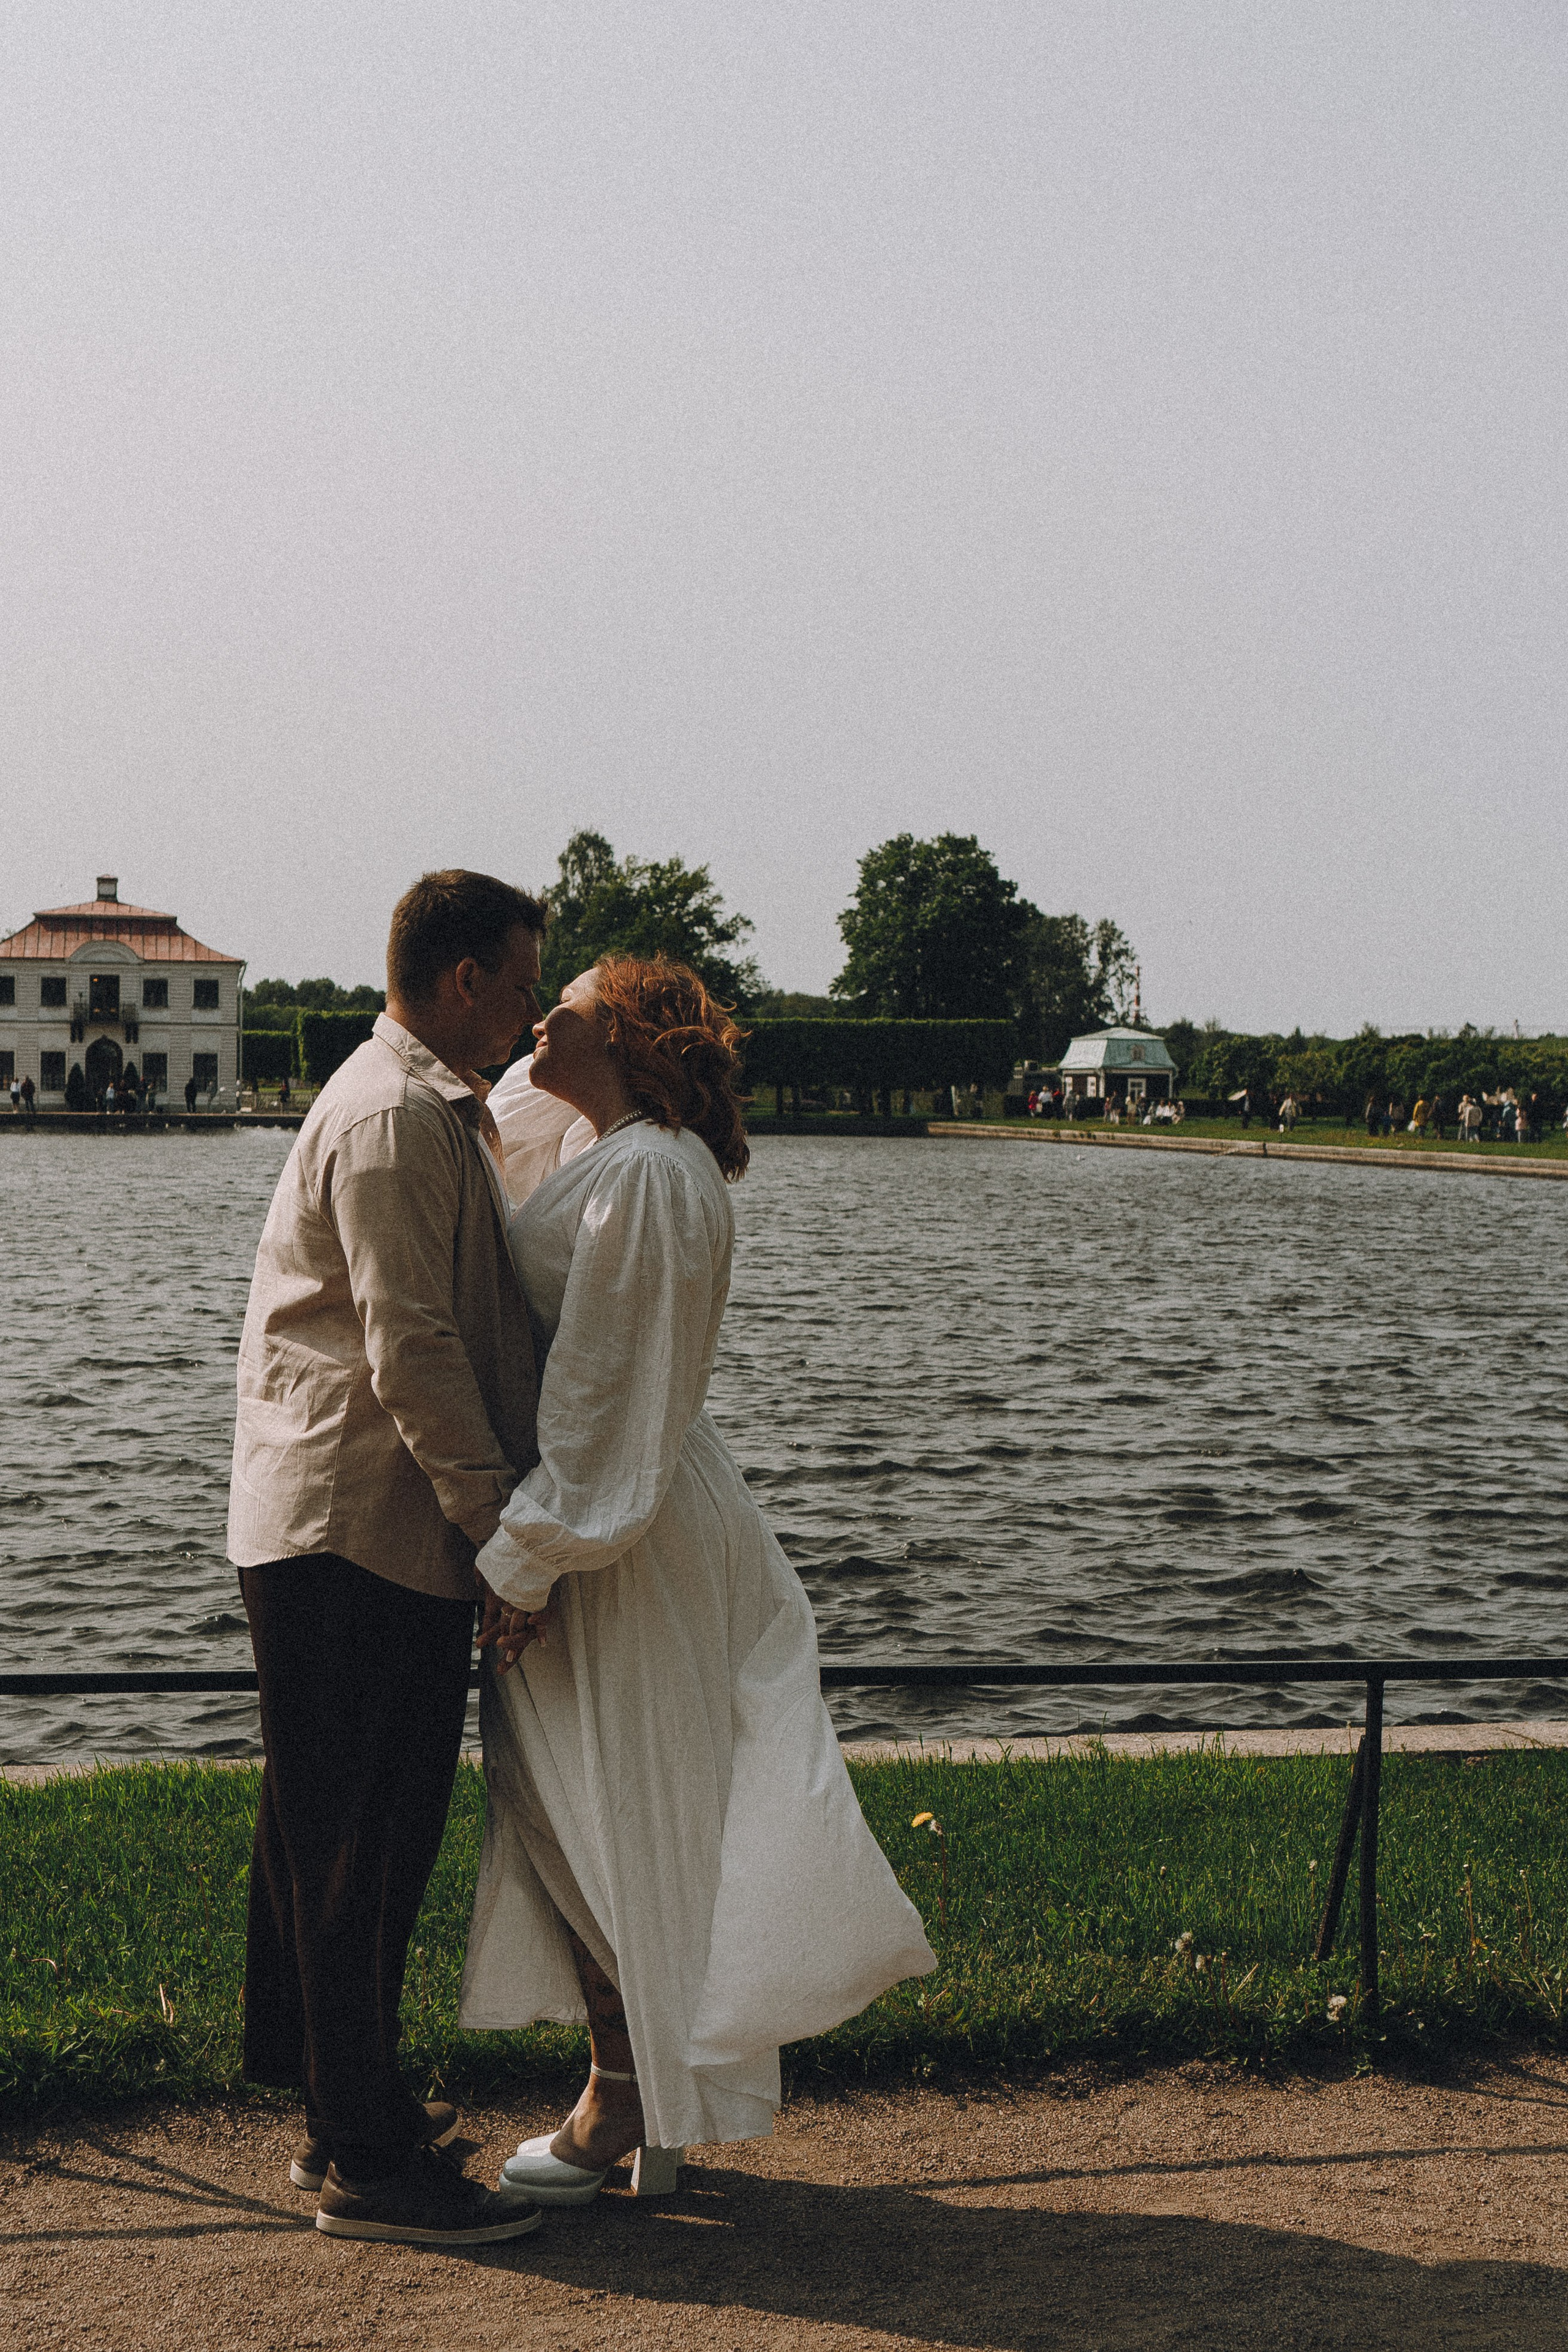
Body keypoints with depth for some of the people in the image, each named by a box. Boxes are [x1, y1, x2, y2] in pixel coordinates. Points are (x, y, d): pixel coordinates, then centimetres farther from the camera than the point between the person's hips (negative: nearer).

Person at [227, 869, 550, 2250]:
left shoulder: (441, 1112, 19)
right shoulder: (391, 1119, -15)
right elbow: (411, 1349, -21)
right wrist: (501, 1522, -16)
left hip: (399, 1536, 11)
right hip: (354, 1534, -11)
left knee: (364, 1841, 16)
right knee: (356, 1849, -4)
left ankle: (350, 2114, 27)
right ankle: (367, 2164, 4)